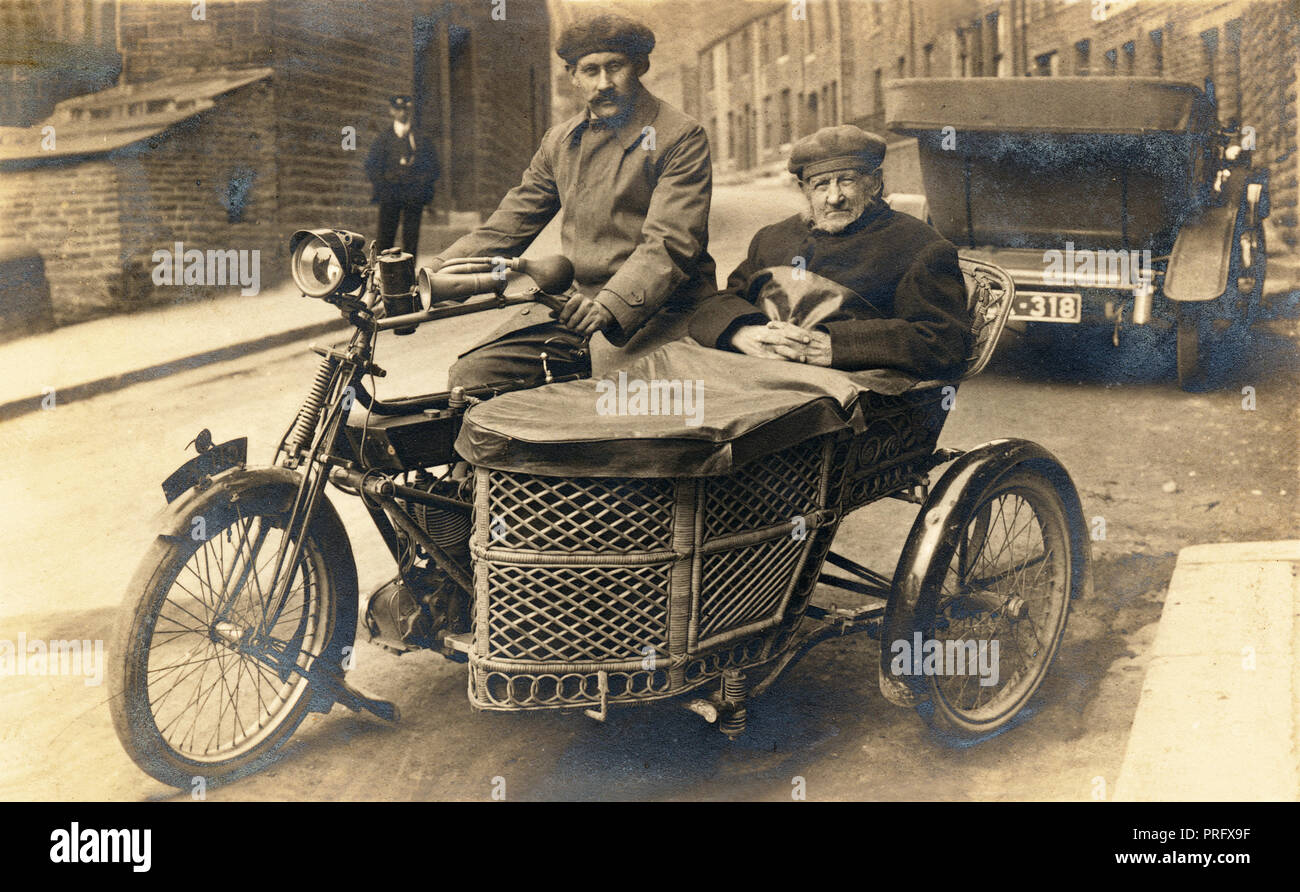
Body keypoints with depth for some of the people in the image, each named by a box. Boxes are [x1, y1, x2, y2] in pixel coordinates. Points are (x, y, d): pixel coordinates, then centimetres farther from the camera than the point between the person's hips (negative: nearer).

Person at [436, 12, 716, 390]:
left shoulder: (681, 139, -4)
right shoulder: (560, 142, 16)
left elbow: (670, 244, -16)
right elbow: (508, 227, 17)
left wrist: (609, 306, -33)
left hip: (656, 306, -5)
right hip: (574, 301, 5)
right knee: (470, 375, -11)